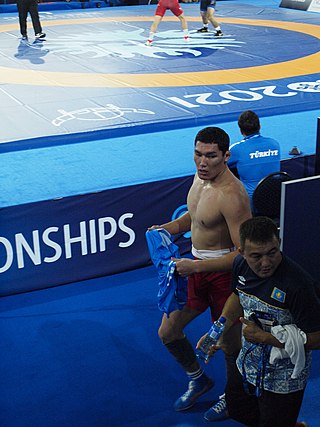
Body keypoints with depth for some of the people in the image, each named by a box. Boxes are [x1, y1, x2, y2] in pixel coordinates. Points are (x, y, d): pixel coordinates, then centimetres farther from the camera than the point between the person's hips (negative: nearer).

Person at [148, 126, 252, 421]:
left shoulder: (231, 195, -27)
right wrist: (167, 228, 3)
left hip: (223, 272, -8)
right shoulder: (201, 176, 1)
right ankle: (198, 380, 40)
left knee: (229, 342, 11)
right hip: (196, 266, 8)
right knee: (168, 332, 14)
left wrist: (194, 266, -29)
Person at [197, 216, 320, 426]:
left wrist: (263, 337, -26)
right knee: (236, 409, 27)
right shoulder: (241, 265, -11)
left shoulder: (299, 284, -32)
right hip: (248, 366, 7)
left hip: (282, 380, -7)